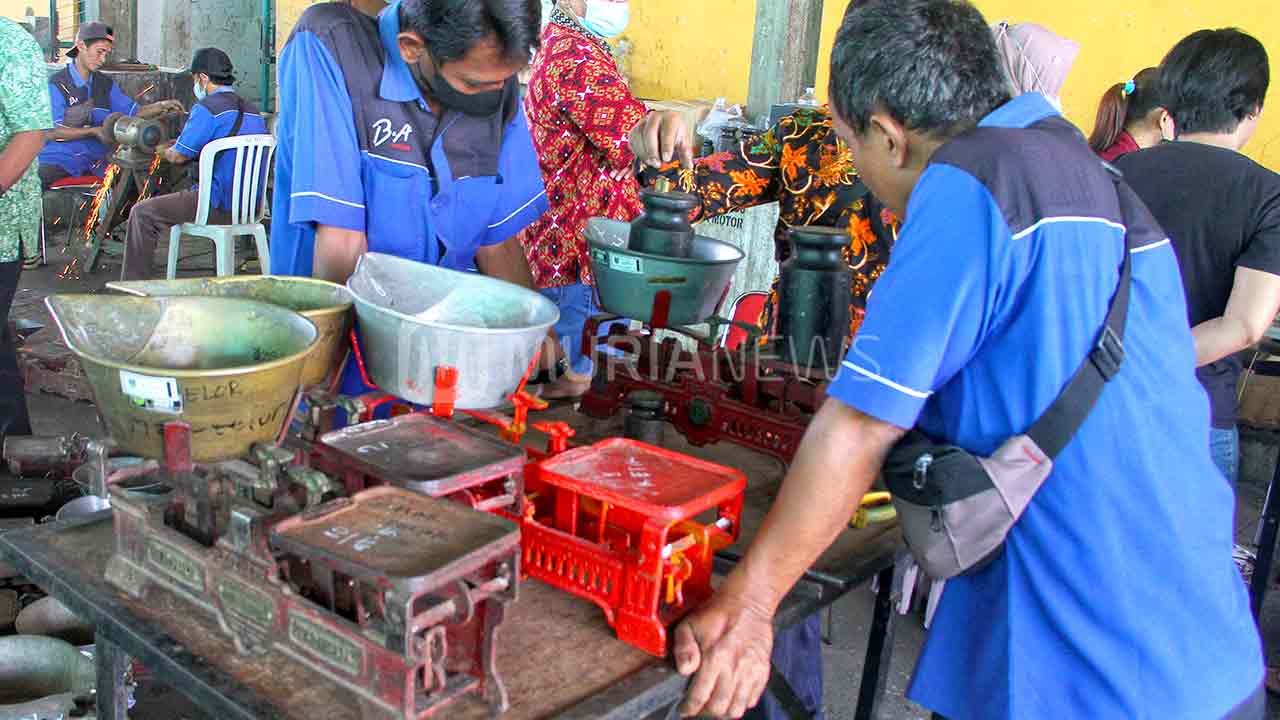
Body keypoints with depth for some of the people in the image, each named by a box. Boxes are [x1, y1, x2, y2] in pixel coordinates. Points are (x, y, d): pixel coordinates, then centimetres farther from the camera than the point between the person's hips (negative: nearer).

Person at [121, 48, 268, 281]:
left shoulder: (207, 109, -11)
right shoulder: (253, 110, 13)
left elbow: (178, 157, -7)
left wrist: (165, 151, 17)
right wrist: (176, 145, 25)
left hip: (220, 206, -9)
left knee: (142, 213, 1)